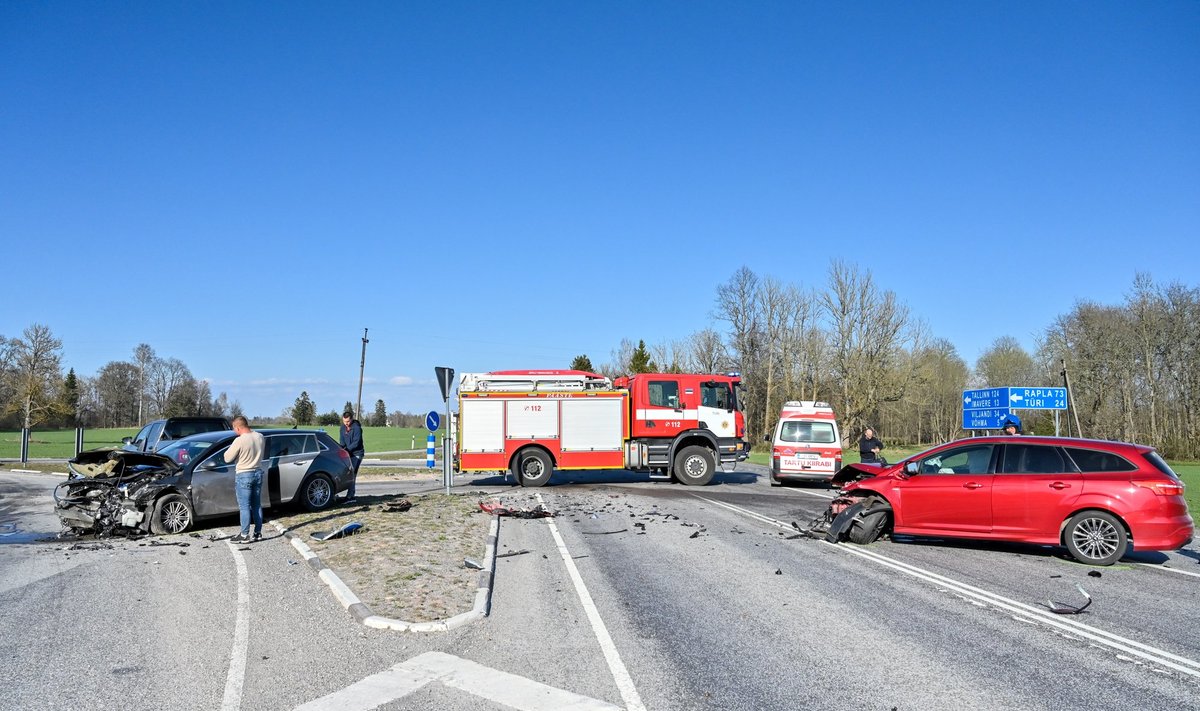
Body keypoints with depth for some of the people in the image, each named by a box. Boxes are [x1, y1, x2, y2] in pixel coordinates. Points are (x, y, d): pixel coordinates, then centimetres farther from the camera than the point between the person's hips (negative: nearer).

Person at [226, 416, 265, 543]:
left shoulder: (239, 441, -20)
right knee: (257, 505, 13)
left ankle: (244, 535, 6)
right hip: (258, 473, 6)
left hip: (244, 476, -6)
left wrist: (230, 449, 7)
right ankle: (258, 533, 18)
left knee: (244, 507, 1)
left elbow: (227, 458, -10)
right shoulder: (260, 437, -1)